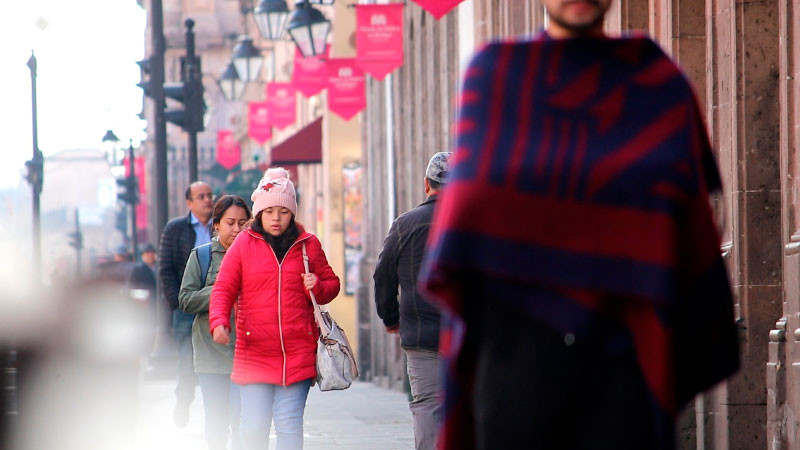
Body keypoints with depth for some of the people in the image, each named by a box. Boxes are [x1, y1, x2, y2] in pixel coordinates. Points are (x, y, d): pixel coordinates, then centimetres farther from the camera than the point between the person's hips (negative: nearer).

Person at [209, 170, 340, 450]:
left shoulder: (307, 245, 8)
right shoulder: (244, 244, 5)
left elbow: (331, 283, 18)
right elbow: (224, 288, 3)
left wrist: (318, 288, -5)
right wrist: (219, 322, -15)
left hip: (298, 352, 0)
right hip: (254, 351, 0)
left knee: (289, 424, -3)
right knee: (253, 427, -2)